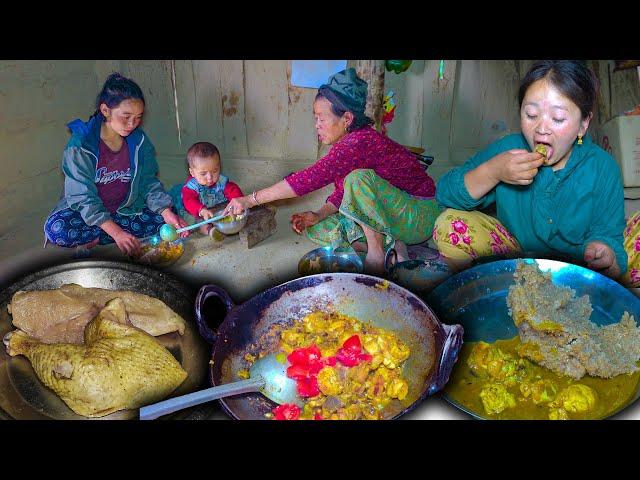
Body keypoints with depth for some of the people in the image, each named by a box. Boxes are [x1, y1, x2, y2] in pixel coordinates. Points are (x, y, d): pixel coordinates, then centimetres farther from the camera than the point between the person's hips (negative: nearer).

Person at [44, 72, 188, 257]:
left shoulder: (139, 141, -7)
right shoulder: (80, 145, -20)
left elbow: (149, 182, -3)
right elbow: (83, 198, -24)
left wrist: (167, 213, -22)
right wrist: (116, 232, -36)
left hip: (125, 210, 4)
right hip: (84, 213, -4)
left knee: (163, 221, -20)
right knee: (56, 228, -33)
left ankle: (93, 240, -13)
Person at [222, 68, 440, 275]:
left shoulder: (360, 142, -27)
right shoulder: (347, 144, 4)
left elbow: (310, 178, -33)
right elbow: (342, 193, 10)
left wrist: (250, 199, -29)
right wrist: (318, 215, -10)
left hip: (419, 216, -9)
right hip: (386, 216, 9)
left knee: (359, 178, -33)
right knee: (320, 229, -2)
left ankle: (376, 254, -20)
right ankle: (390, 246, -7)